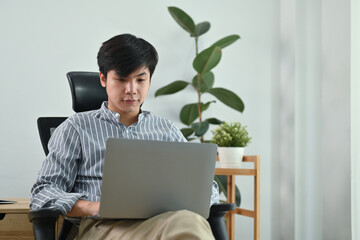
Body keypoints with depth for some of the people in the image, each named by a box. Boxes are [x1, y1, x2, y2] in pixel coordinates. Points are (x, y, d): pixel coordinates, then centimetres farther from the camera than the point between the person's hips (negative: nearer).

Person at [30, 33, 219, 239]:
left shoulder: (167, 130, 28)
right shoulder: (77, 128, 18)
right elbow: (43, 193, 9)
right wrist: (94, 207, -12)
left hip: (165, 220, 4)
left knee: (188, 221, -38)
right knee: (188, 223, -38)